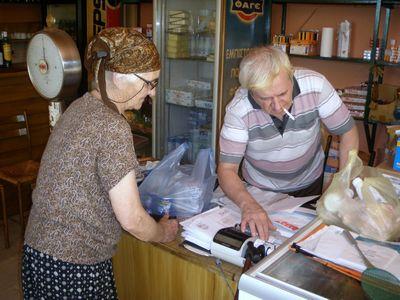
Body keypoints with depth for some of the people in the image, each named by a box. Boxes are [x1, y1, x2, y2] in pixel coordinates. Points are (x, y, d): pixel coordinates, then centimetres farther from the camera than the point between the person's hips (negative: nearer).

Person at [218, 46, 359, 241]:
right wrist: (248, 204, -45)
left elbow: (348, 133, -13)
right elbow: (227, 169, -26)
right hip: (259, 190, -1)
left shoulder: (315, 85, -25)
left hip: (309, 184, 2)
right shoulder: (238, 110, -28)